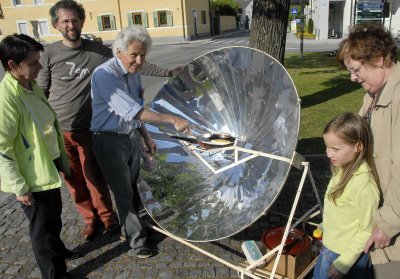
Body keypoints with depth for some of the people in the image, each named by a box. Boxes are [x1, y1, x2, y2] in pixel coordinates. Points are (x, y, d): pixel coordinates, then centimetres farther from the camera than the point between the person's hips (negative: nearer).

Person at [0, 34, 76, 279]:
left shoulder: (33, 86, 3)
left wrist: (62, 158, 18)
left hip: (50, 167, 8)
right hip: (33, 178, -8)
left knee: (54, 218, 26)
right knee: (42, 226, 10)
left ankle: (58, 250, 50)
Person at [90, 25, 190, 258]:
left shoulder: (134, 74, 3)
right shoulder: (104, 75, -22)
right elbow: (133, 111, -30)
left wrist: (147, 137, 15)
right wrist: (172, 120, -31)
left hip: (132, 136, 7)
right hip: (110, 141, -7)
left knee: (132, 186, 18)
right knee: (123, 192, 4)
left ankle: (132, 224, 38)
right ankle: (137, 239, 19)